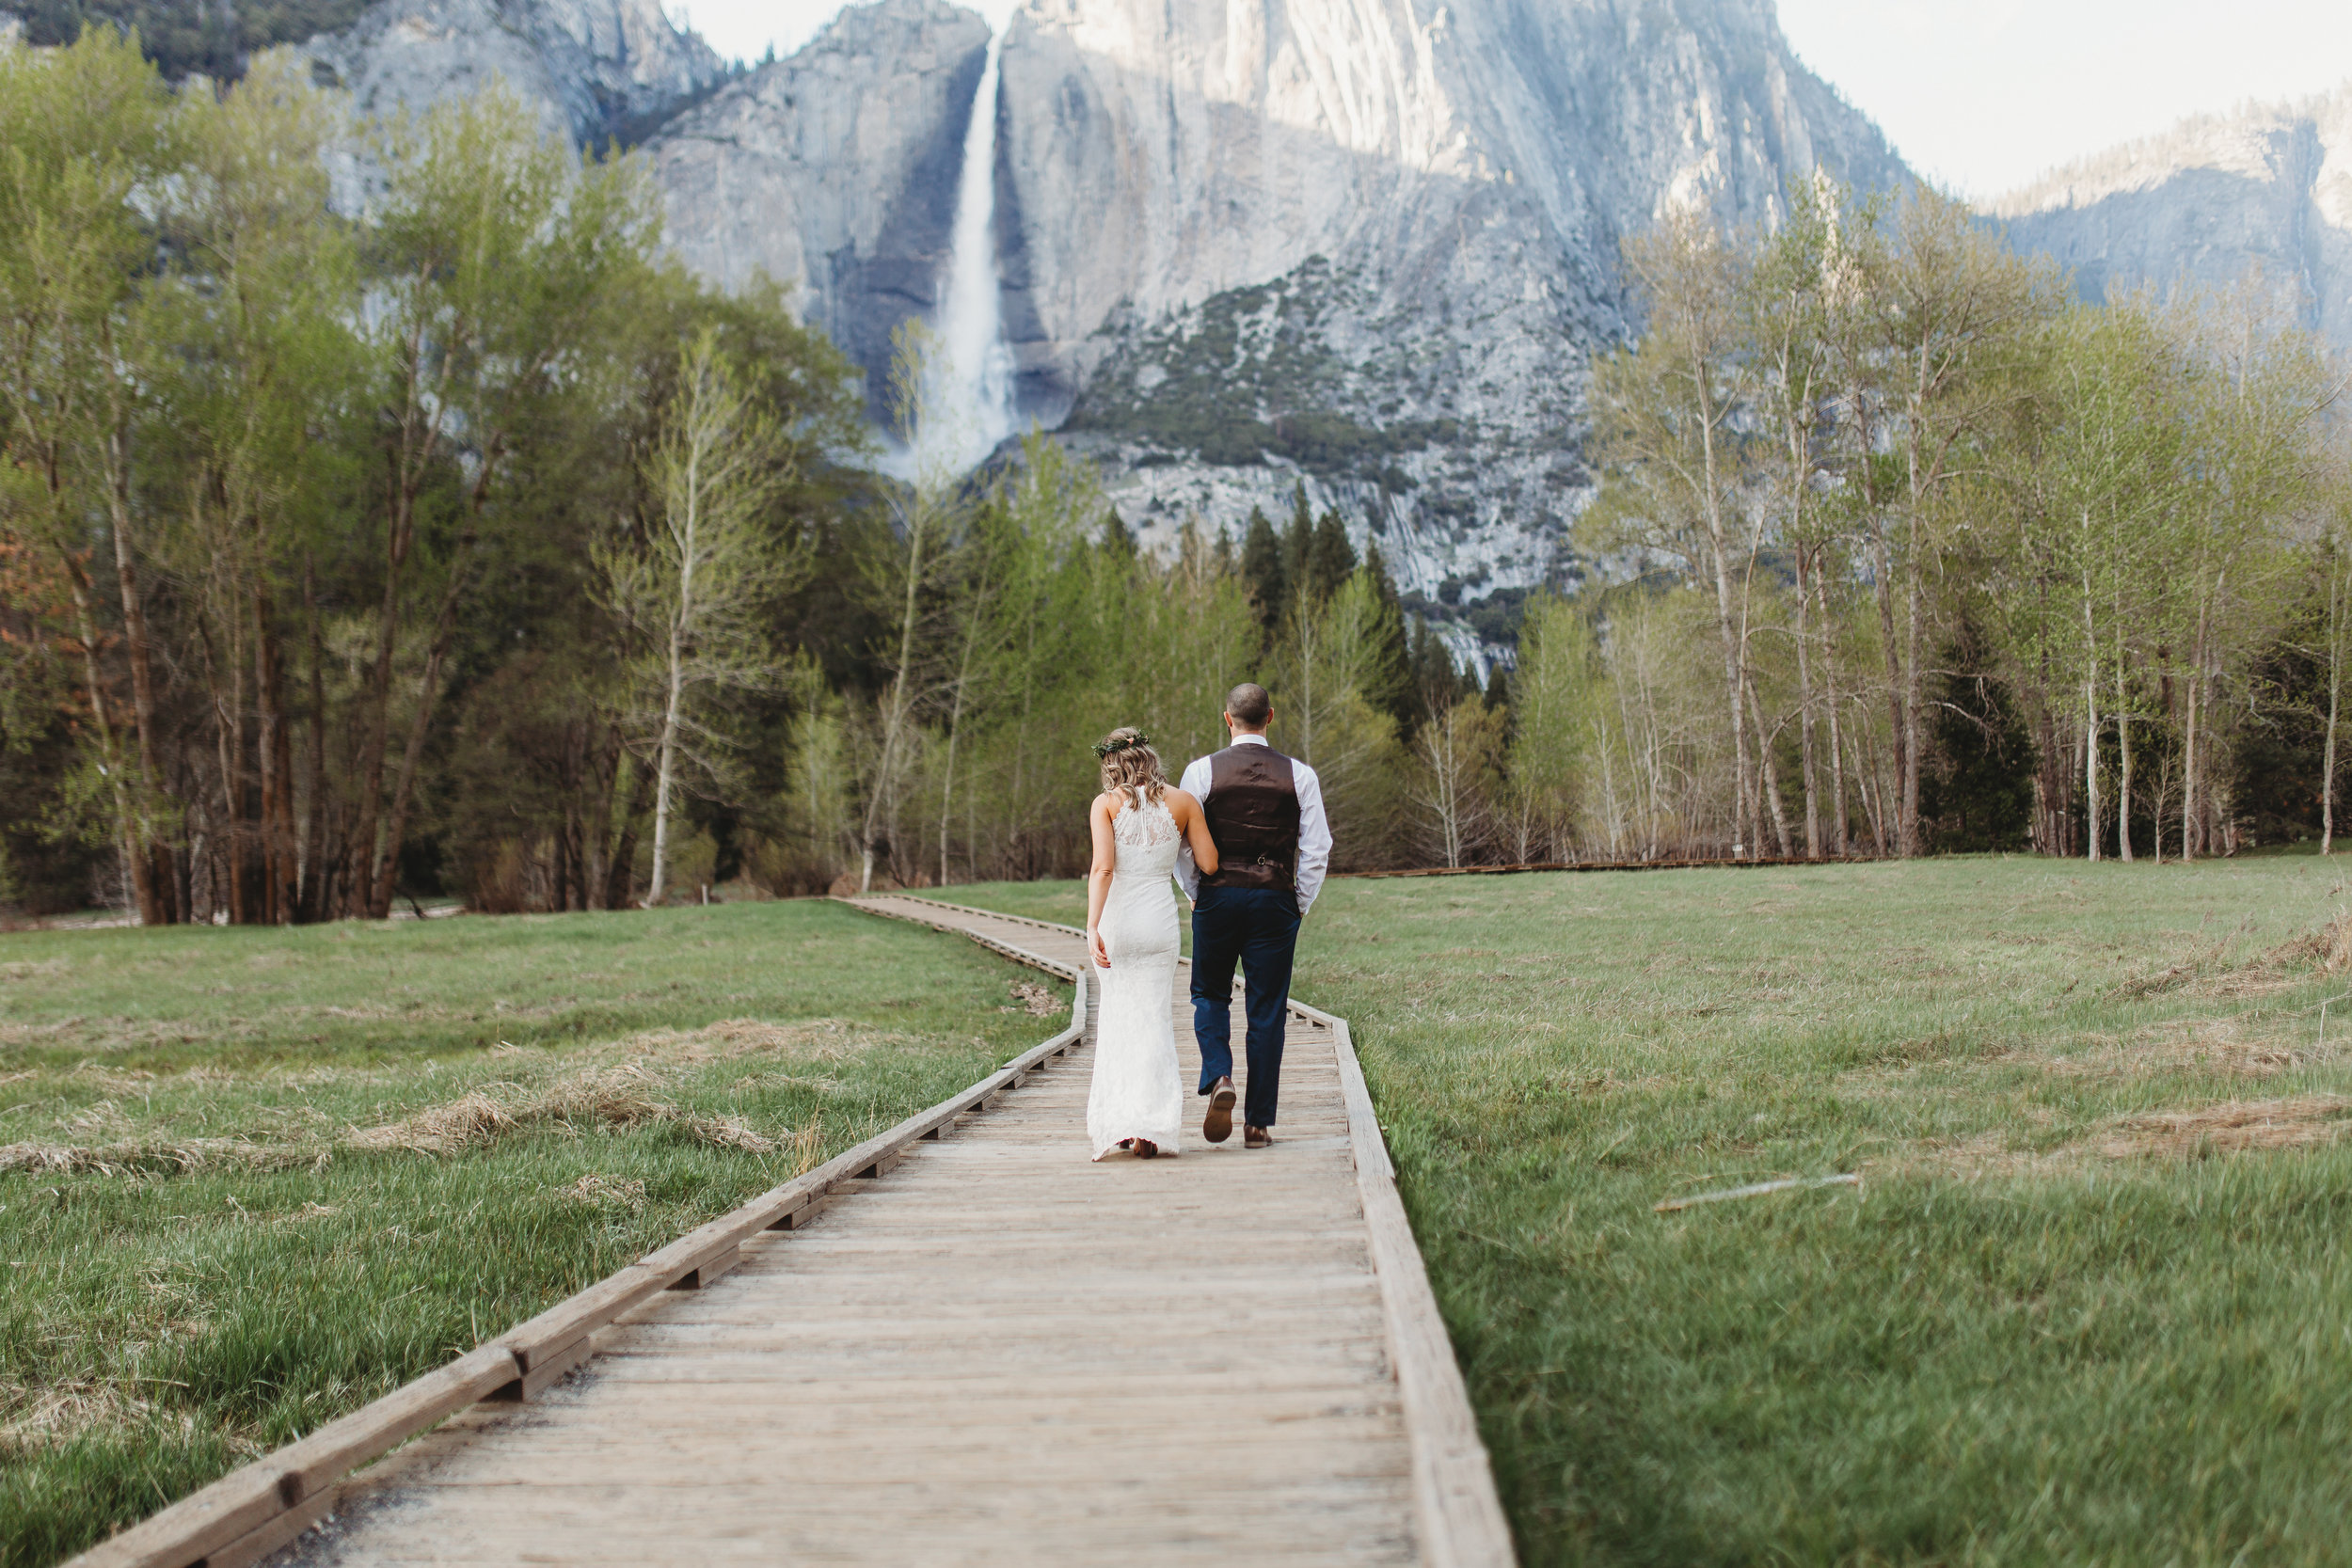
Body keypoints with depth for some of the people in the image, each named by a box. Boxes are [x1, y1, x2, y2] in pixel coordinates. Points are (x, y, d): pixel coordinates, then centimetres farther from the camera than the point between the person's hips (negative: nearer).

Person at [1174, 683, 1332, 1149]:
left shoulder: (1202, 771, -2)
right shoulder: (1299, 775, 1)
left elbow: (1180, 843, -2)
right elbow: (1316, 848, 1)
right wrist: (1300, 905, 11)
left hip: (1216, 897, -1)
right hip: (1276, 900, 1)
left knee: (1210, 995, 17)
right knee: (1266, 1011, 5)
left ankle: (1218, 1078, -9)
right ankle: (1259, 1124, 7)